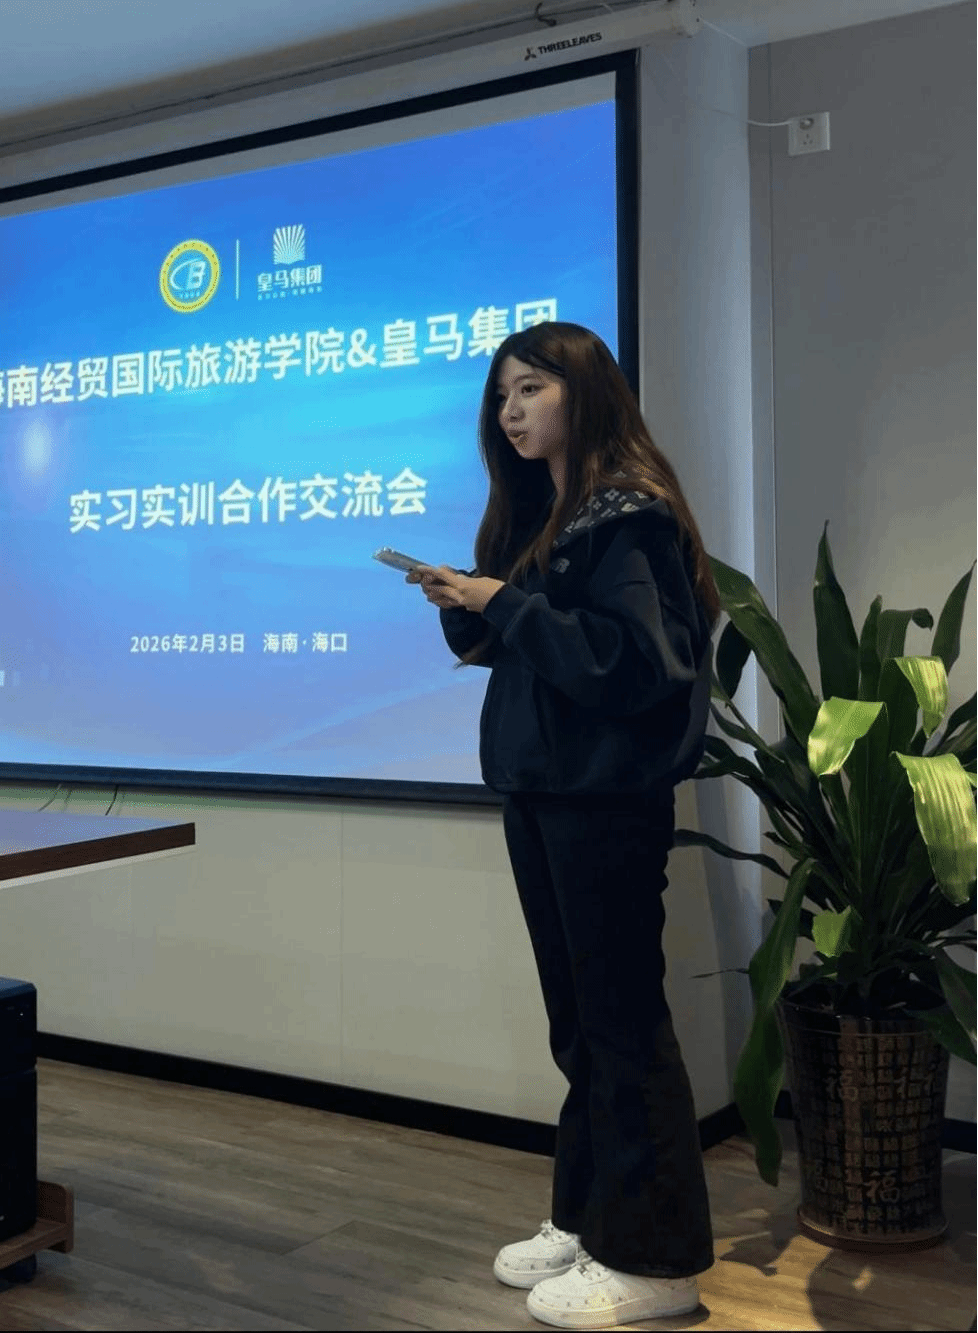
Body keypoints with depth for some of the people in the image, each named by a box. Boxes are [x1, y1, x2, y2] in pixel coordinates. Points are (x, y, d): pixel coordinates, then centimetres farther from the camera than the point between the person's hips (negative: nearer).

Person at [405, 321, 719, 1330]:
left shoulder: (628, 517, -12)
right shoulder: (535, 516, 14)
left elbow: (630, 658, -22)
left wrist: (505, 604, -18)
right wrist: (466, 608, -1)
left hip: (607, 801, -9)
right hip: (537, 793, 9)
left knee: (622, 1018, -1)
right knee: (577, 1017, 15)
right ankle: (586, 1218, 27)